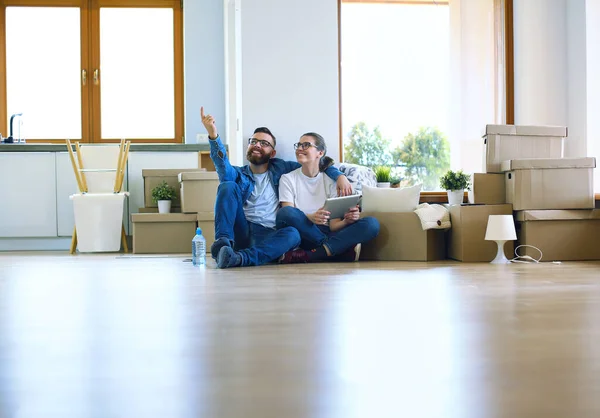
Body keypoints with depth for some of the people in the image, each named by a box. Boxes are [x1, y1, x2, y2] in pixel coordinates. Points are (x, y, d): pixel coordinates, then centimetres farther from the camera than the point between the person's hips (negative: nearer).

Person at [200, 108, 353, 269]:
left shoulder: (278, 169, 20)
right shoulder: (238, 174, 14)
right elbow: (224, 169, -11)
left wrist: (339, 176, 6)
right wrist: (213, 135, -27)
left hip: (267, 236, 0)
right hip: (240, 232, 0)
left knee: (292, 234, -33)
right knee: (228, 186, -19)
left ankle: (239, 258, -49)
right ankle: (223, 243, -37)